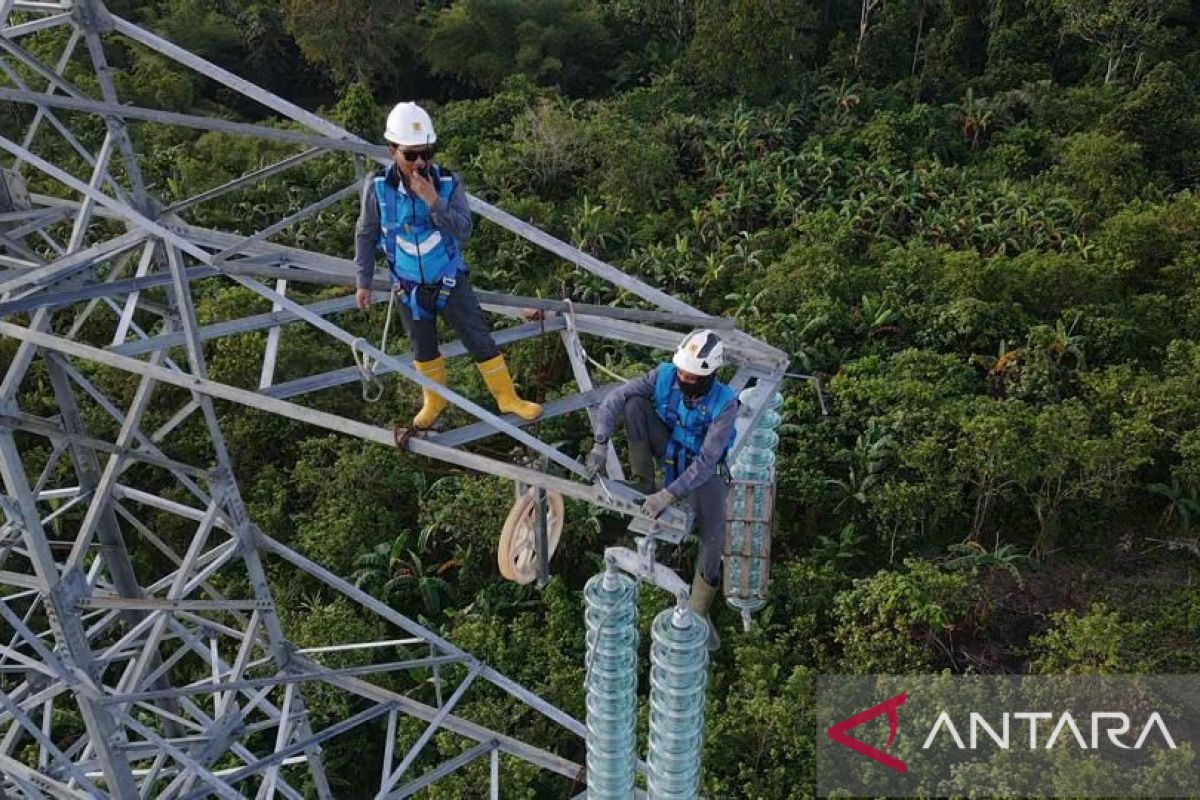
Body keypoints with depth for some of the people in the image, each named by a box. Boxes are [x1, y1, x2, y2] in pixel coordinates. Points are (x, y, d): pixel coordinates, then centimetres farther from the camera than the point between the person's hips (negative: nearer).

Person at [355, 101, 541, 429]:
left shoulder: (448, 182, -18)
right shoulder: (377, 187, -16)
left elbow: (464, 231, -25)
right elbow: (365, 235, -4)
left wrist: (433, 201, -37)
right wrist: (364, 282, -2)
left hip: (450, 282, -1)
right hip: (409, 288, 1)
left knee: (481, 341, 5)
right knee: (423, 349, 19)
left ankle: (507, 398, 23)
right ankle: (434, 400, 43)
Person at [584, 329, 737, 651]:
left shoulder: (725, 403, -32)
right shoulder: (665, 376, -25)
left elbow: (705, 462, -35)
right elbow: (615, 398, -23)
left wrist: (668, 495, -41)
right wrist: (601, 445, -34)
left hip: (703, 467, -2)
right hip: (669, 448, 3)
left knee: (713, 538, -16)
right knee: (635, 402, -23)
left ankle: (698, 612, 5)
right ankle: (643, 482, -10)